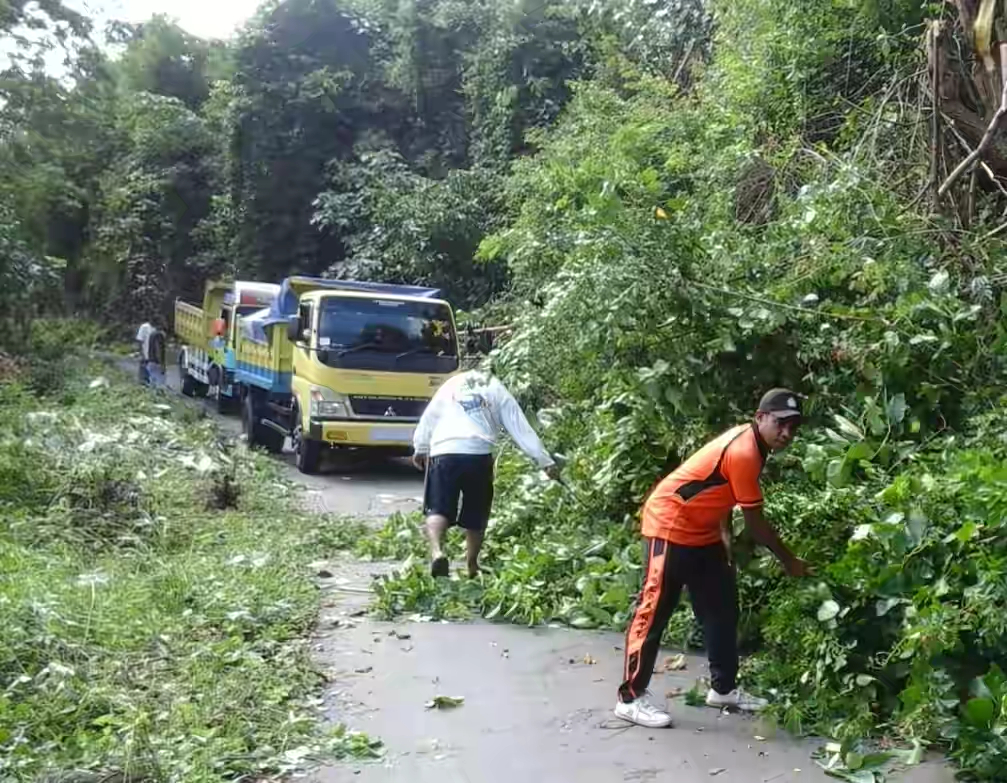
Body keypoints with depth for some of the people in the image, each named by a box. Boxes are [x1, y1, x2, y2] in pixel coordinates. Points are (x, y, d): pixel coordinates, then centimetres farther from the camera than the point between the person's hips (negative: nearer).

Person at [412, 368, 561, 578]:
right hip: (478, 455, 0)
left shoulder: (451, 384, 23)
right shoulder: (497, 389, 18)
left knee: (438, 508, 0)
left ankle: (437, 551, -26)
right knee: (476, 514, 15)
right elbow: (521, 428, 12)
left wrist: (420, 448, 43)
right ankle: (472, 566, 22)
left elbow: (428, 418, 28)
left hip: (443, 453, 0)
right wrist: (545, 461, 11)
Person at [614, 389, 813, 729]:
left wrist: (724, 537, 11)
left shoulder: (750, 442, 5)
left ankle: (723, 687, 25)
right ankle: (630, 698, -2)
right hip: (671, 525, -10)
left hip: (702, 530, 10)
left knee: (722, 608, 13)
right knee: (654, 610, -7)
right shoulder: (744, 452, -24)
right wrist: (789, 561, -6)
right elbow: (755, 520, -18)